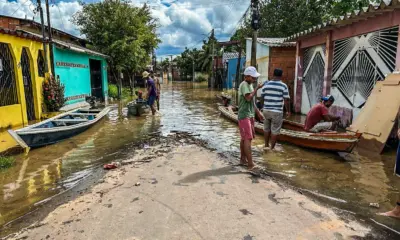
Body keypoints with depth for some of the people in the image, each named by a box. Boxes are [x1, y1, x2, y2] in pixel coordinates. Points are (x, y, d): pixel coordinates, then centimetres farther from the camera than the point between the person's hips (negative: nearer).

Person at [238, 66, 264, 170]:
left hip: (250, 115, 9)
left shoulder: (250, 85, 16)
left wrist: (258, 112, 21)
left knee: (244, 138, 14)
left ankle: (243, 159, 24)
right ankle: (250, 164, -13)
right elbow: (248, 98, -28)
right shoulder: (244, 85, -14)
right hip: (244, 115, -9)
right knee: (248, 138, -12)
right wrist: (257, 88, -21)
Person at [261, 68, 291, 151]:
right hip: (277, 111, -4)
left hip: (266, 110, 4)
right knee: (275, 130, 6)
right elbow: (286, 100, -8)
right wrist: (288, 111, 4)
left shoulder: (266, 84, 3)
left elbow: (261, 98, 8)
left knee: (266, 128, 18)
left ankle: (266, 145, 28)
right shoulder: (283, 86, -7)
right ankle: (272, 148, 13)